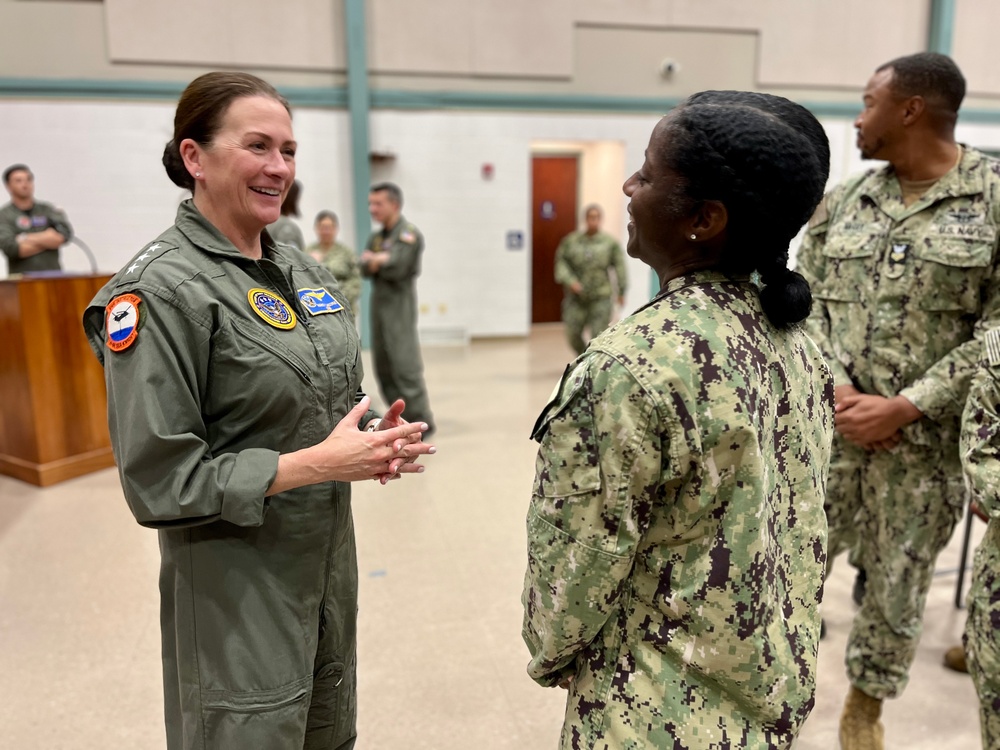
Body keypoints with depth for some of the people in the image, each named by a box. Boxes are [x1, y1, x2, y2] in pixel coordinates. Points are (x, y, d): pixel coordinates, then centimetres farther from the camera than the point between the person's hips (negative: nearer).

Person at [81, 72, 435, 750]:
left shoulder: (301, 268, 5)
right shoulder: (162, 289, -17)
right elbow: (158, 479, -19)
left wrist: (371, 441, -6)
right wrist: (318, 464, -23)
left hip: (331, 563, 7)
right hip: (238, 586, -7)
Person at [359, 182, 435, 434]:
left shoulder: (408, 234, -6)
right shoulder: (376, 238, 17)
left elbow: (395, 268, -18)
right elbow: (364, 268, 4)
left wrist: (374, 260, -1)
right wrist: (379, 261, -14)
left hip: (400, 306, -8)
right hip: (378, 305, 8)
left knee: (405, 367, -10)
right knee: (383, 368, 9)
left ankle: (421, 423, -2)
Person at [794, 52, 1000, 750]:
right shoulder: (841, 201, 7)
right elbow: (805, 303, 5)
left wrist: (905, 407, -15)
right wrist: (836, 390, -10)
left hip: (925, 444, -2)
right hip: (823, 427, 3)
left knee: (898, 589, 13)